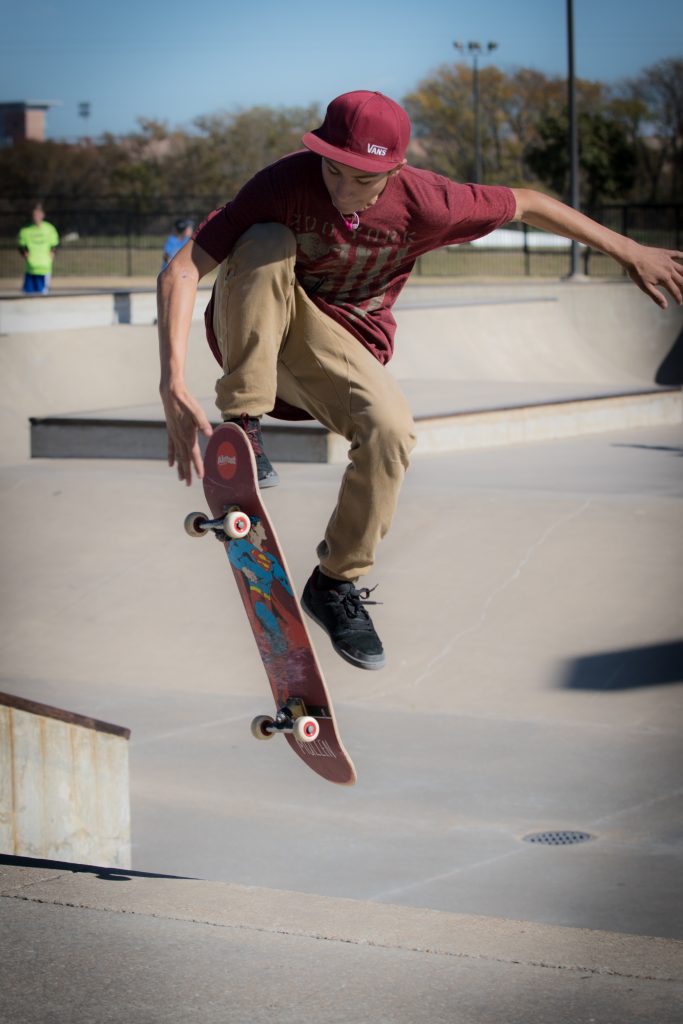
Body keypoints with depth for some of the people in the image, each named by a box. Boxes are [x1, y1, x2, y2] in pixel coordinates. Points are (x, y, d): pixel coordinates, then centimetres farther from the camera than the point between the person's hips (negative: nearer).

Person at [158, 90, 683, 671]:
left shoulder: (424, 204, -20)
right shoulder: (286, 183, -26)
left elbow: (526, 204, -2)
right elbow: (183, 270, -30)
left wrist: (629, 252, 5)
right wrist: (174, 386, -42)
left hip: (343, 340, 2)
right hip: (251, 331, -2)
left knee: (391, 428, -29)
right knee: (267, 242, -33)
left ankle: (336, 584, -6)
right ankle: (242, 428, -26)